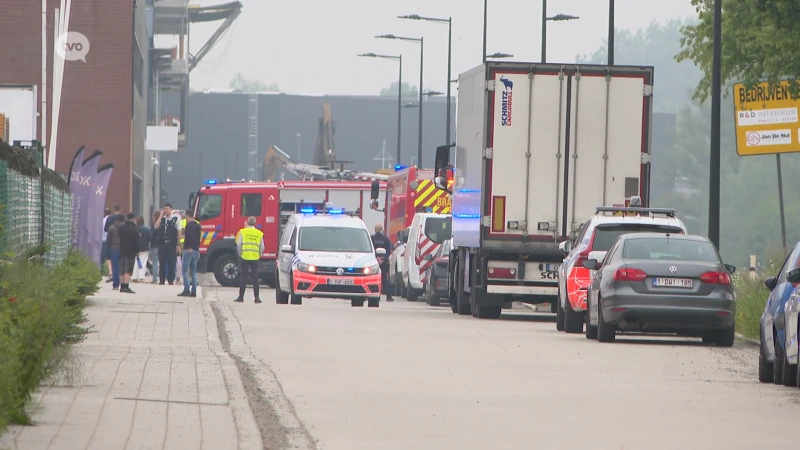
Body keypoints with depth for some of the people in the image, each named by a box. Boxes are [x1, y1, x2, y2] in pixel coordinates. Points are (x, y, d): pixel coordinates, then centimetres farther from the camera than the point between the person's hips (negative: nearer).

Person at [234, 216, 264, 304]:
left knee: (243, 277, 3)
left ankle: (241, 297, 4)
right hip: (255, 258, 1)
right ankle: (257, 297, 3)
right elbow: (262, 247, 5)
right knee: (255, 278, 5)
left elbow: (239, 244, -4)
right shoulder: (259, 233, 5)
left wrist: (240, 254, 10)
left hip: (245, 257, -1)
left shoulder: (243, 232, -1)